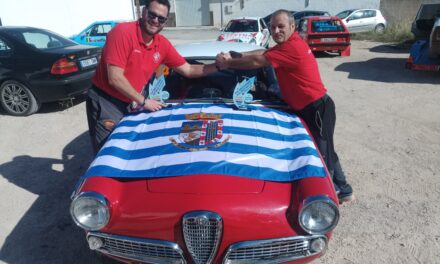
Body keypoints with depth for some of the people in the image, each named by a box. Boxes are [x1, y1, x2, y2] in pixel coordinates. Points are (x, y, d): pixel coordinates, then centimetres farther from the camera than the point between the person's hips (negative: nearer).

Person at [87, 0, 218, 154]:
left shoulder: (163, 44, 0)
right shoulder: (123, 32, -20)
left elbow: (188, 70, 5)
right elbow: (115, 78, -24)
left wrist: (217, 66, -8)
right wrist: (143, 101, -17)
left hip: (129, 104, 6)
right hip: (106, 101, -6)